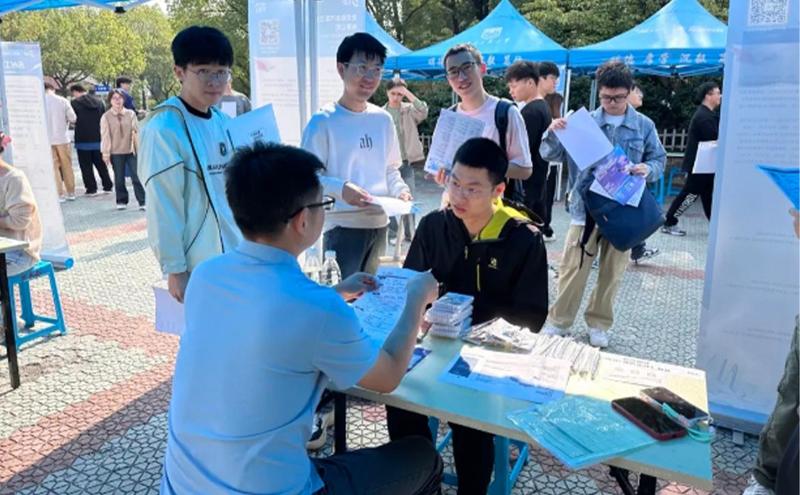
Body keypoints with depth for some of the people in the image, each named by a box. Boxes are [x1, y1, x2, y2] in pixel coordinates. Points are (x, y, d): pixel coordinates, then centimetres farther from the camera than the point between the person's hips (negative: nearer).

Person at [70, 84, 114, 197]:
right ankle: (107, 186, 15)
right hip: (98, 139, 5)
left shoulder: (75, 103, -8)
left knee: (86, 166, 3)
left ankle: (91, 189, 2)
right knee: (101, 165, 14)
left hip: (83, 140, -5)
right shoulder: (99, 101, 6)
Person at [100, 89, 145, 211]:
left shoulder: (131, 114, 3)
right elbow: (105, 136, -2)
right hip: (116, 152, 0)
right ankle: (121, 201, 20)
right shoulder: (106, 117, 0)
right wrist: (105, 153, -5)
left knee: (137, 177, -2)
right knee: (119, 178, 8)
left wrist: (139, 149, 0)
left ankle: (143, 202, 2)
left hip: (131, 151, 0)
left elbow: (136, 132, 3)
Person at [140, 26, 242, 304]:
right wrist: (175, 269, -13)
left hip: (235, 254, 7)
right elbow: (163, 207, -14)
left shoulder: (223, 121, 7)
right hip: (198, 264, -6)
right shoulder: (164, 129, -14)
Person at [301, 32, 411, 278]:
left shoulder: (383, 119, 9)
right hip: (343, 226, -6)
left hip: (379, 224, 6)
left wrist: (401, 190, -2)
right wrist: (341, 189, -25)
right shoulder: (323, 121, -9)